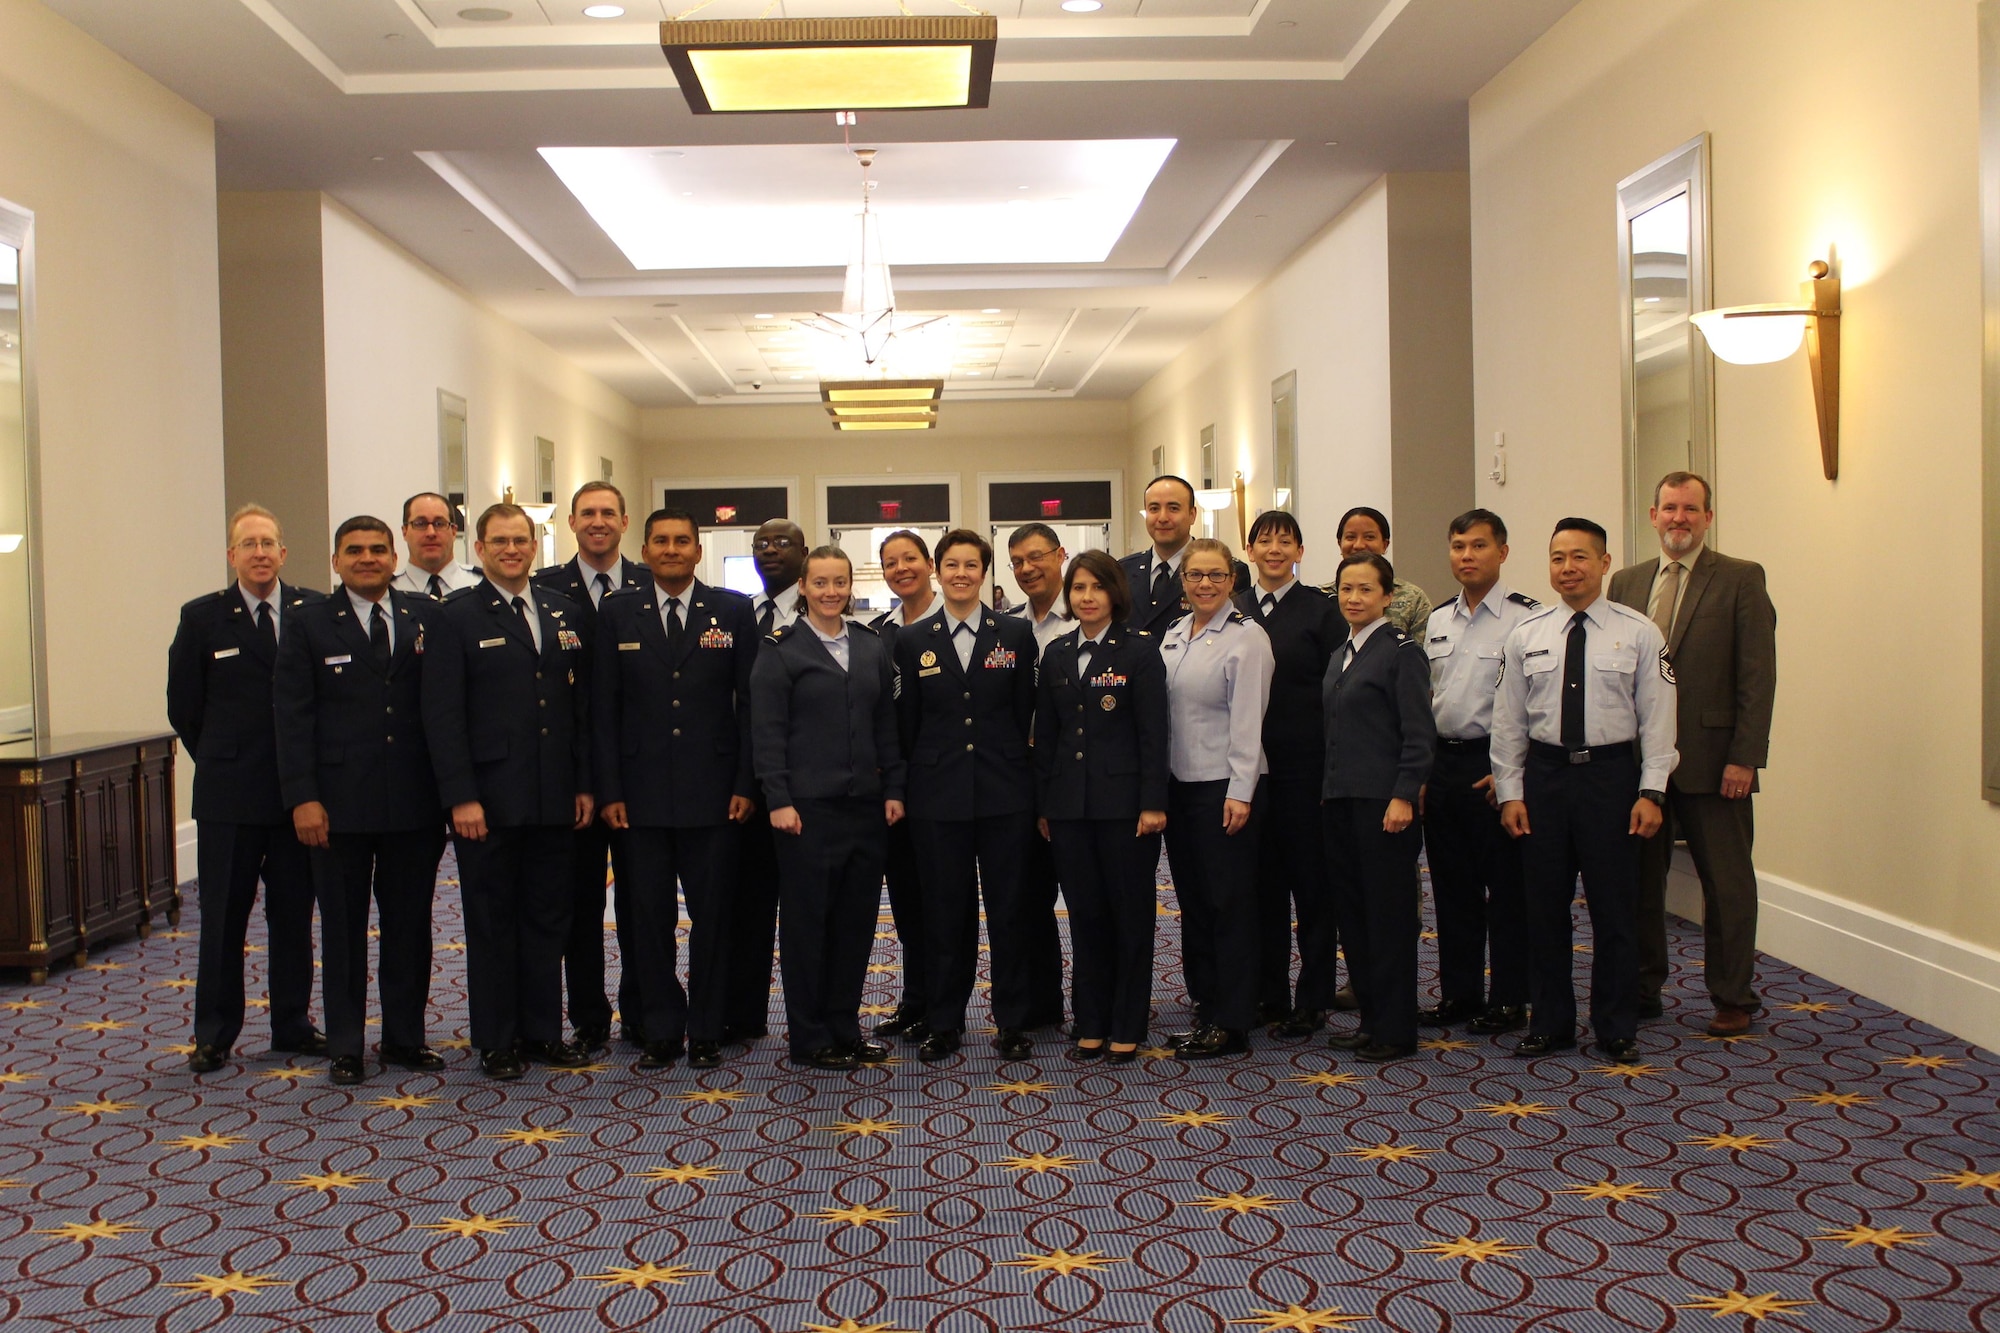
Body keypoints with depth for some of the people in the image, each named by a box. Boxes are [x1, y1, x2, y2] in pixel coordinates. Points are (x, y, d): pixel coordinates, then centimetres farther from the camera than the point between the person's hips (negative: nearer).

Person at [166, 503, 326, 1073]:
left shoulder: (317, 613, 2)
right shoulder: (202, 618, 1)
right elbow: (183, 706, 7)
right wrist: (222, 764, 7)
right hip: (228, 794, -1)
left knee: (295, 915, 9)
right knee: (222, 917, 6)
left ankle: (293, 1026, 20)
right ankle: (214, 1035, 16)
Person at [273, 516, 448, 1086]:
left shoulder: (428, 617, 6)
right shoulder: (309, 624, 2)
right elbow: (292, 717, -2)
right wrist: (302, 797, -10)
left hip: (415, 802, 2)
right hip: (340, 801, -2)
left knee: (410, 924, 10)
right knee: (343, 927, 8)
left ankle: (405, 1037, 23)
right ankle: (345, 1046, 19)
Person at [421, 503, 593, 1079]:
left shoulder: (565, 614, 11)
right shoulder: (457, 617, -2)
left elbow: (582, 705, 12)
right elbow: (443, 715, -7)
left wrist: (584, 783, 6)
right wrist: (460, 796, -13)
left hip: (554, 799, 4)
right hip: (489, 800, -4)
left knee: (548, 919, 11)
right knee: (492, 923, 6)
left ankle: (543, 1031, 22)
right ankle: (496, 1041, 17)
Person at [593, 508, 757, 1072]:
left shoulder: (733, 610, 4)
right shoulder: (617, 613, 7)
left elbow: (750, 702, 2)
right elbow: (604, 707, 5)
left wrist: (746, 785, -4)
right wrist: (609, 790, -1)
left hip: (713, 792, -1)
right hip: (642, 793, 1)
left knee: (711, 914, 5)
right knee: (648, 916, 6)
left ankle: (705, 1031, 18)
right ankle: (661, 1030, 19)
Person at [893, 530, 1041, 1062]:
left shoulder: (1016, 634, 2)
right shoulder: (913, 641, 5)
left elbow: (1024, 713, 4)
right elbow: (906, 723, 7)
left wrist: (1014, 768, 3)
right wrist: (903, 786, 6)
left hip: (1005, 793, -1)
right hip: (938, 795, 1)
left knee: (1008, 906, 5)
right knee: (945, 909, 8)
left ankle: (1012, 1022, 17)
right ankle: (944, 1023, 19)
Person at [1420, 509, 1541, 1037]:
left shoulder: (1526, 617, -8)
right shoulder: (1438, 620, 13)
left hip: (1495, 766, -6)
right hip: (1442, 762, 6)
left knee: (1506, 888, 3)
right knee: (1452, 886, 12)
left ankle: (1508, 999, 14)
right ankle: (1458, 992, 23)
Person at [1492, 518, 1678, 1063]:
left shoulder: (1639, 634, -1)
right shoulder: (1526, 635, 5)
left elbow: (1657, 720, -2)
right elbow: (1508, 721, 6)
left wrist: (1651, 792, -8)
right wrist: (1510, 792, 1)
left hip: (1612, 775, -2)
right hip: (1544, 775, 2)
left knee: (1614, 908, 5)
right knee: (1544, 907, 8)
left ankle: (1617, 1030, 19)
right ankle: (1549, 1023, 21)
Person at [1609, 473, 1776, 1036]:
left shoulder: (1742, 579, -2)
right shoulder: (1626, 582, 10)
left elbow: (1758, 676, -6)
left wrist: (1743, 758, -13)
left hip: (1712, 761, -4)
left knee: (1727, 884, 6)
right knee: (1638, 879, 11)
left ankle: (1733, 1000, 19)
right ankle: (1642, 990, 24)